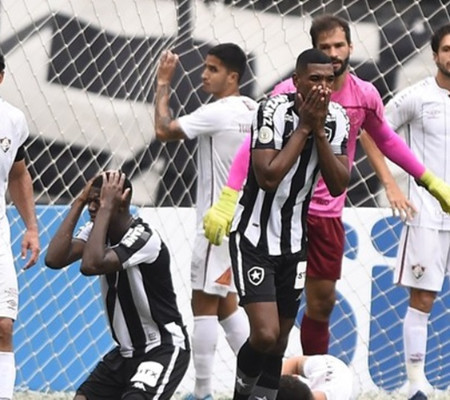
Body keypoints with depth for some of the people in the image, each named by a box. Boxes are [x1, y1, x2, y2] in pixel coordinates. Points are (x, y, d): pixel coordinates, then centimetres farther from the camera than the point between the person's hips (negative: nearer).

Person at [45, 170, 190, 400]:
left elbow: (91, 265, -37)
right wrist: (79, 203, -13)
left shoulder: (144, 238, -23)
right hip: (126, 351, 8)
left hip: (164, 349, -8)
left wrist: (106, 207, -30)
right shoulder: (97, 230, 0)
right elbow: (54, 259, -16)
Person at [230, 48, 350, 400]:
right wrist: (303, 127, -24)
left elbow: (338, 185, -8)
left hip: (294, 241, 6)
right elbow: (268, 178, -27)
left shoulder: (336, 119, -2)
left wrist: (318, 130, -17)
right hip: (254, 237, -6)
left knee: (279, 341, 10)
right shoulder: (274, 111, -19)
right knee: (265, 334, -17)